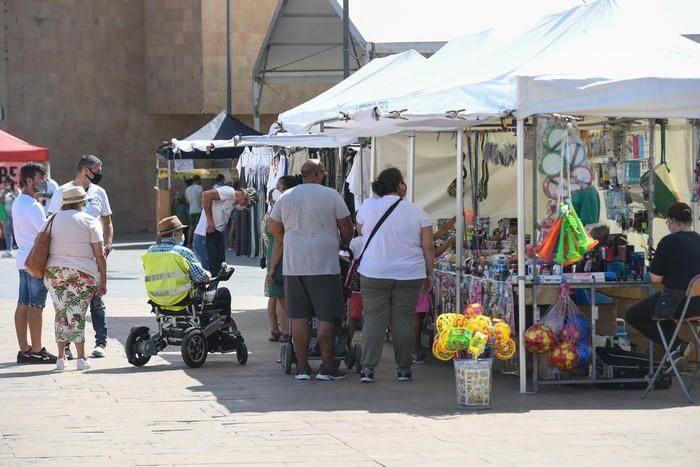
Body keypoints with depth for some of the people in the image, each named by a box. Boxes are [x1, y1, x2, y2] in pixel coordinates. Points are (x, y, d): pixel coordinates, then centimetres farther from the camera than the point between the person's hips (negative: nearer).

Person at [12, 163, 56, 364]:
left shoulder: (18, 203, 14)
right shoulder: (32, 206, -16)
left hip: (23, 259, 9)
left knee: (23, 304, 8)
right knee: (36, 305, -6)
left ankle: (24, 349, 11)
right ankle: (36, 351, -3)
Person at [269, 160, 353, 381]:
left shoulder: (285, 197, 8)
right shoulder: (331, 195, -3)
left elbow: (274, 228, 16)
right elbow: (346, 229, -2)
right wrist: (343, 245, 19)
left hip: (293, 265, 4)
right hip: (324, 265, -4)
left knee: (299, 316, 7)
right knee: (326, 317, 0)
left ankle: (302, 366, 8)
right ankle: (326, 367, 0)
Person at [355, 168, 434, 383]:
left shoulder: (368, 207, 1)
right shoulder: (416, 212, -1)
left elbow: (360, 231, 19)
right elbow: (428, 247, 0)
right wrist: (428, 275, 8)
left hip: (374, 274, 0)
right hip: (409, 274, 0)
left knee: (374, 318, 2)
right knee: (404, 319, 6)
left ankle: (368, 367, -4)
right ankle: (404, 368, 9)